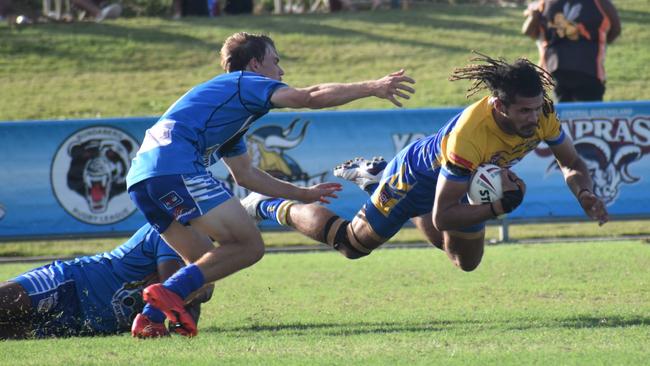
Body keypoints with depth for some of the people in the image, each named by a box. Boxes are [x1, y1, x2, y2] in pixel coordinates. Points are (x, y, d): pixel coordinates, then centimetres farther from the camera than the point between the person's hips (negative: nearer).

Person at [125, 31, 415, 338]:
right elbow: (309, 97, -6)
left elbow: (244, 174, 42)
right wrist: (372, 88, -5)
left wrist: (300, 194, 46)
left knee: (206, 263, 20)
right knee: (249, 246, -9)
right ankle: (169, 292, -22)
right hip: (177, 168, -10)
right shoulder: (244, 82, 7)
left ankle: (150, 315, -1)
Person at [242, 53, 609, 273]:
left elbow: (572, 164, -7)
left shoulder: (541, 113, -28)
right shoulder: (469, 134, -46)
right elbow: (442, 217, -39)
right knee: (353, 243, 7)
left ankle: (378, 175, 39)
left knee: (467, 262, 28)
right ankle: (272, 205, 32)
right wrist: (500, 206, -42)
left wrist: (585, 195, -26)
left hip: (468, 179, 7)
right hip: (417, 176, -7)